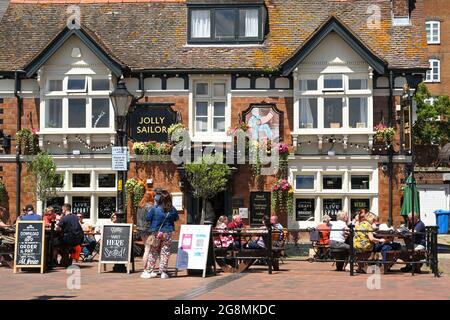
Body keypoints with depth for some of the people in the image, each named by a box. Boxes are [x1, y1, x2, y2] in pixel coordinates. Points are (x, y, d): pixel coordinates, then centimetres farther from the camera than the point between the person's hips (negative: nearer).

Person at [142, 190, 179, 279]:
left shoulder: (155, 208, -11)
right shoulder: (172, 210, -5)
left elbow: (148, 218, -1)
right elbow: (176, 218, 11)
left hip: (156, 233, 0)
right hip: (167, 233, 0)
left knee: (153, 252, 11)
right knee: (165, 253, 7)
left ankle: (149, 271, 13)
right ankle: (163, 272, 6)